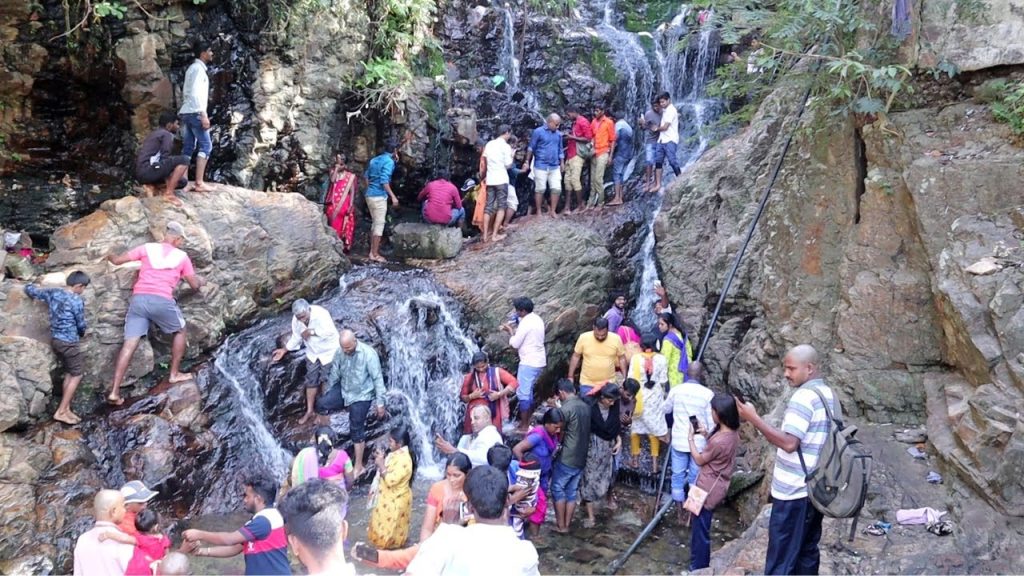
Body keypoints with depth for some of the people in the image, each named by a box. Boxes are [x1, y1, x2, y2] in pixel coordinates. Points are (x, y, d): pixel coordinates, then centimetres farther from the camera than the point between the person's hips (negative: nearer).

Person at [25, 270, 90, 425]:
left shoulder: (52, 293, 2)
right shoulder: (77, 300, -17)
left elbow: (29, 289, 15)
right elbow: (81, 325, -6)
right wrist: (81, 333, 17)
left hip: (55, 340, 8)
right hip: (69, 342, -8)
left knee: (69, 373, 17)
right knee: (77, 375, 3)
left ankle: (66, 409, 18)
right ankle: (61, 412, 1)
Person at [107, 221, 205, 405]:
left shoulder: (148, 247, 14)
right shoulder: (181, 256, 11)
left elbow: (117, 260, 13)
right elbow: (195, 285, 16)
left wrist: (110, 256, 37)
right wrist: (202, 282, 39)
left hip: (139, 299, 3)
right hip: (162, 301, -3)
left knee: (130, 344, 0)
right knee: (180, 331, 24)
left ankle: (114, 391, -4)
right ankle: (174, 374, 28)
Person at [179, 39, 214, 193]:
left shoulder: (193, 68, 21)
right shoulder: (198, 68, -10)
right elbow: (195, 93, -19)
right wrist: (204, 115, -23)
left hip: (187, 112, 10)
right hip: (195, 112, -10)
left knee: (188, 148, 7)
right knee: (206, 145, -11)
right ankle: (199, 182, -17)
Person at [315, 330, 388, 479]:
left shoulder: (368, 353, -26)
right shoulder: (341, 352, -9)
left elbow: (377, 379, -20)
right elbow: (335, 372, 7)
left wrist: (380, 403, -18)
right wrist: (328, 393, 14)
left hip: (361, 396, -5)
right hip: (344, 390, 6)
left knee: (356, 429, -1)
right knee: (321, 405, -13)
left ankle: (359, 467, 10)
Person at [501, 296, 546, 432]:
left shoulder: (525, 323, -19)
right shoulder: (537, 319, 9)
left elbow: (514, 344, -15)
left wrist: (510, 331, 0)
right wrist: (514, 329, 13)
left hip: (529, 363, -10)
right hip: (539, 361, 10)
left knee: (522, 393, -2)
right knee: (528, 391, 20)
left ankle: (524, 426, 2)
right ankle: (527, 421, 27)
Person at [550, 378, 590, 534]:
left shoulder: (566, 408, -17)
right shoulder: (585, 406, 5)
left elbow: (560, 434, -9)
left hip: (567, 458, -7)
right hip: (581, 458, 7)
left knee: (558, 490, 7)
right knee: (572, 492, 13)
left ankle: (560, 525, 11)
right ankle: (566, 525, 19)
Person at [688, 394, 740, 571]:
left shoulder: (719, 440, -31)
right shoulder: (733, 433, -3)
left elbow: (699, 460, -15)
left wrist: (690, 438, -5)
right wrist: (707, 435, 3)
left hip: (708, 489, -10)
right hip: (715, 486, 10)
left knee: (700, 530, 7)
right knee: (701, 528, 25)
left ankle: (698, 568, 21)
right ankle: (700, 564, 41)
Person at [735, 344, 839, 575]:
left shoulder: (804, 396, -19)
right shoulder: (830, 395, 11)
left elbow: (789, 443, -26)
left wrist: (753, 418, -23)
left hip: (793, 492, -9)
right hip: (815, 488, 10)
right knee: (807, 552, 17)